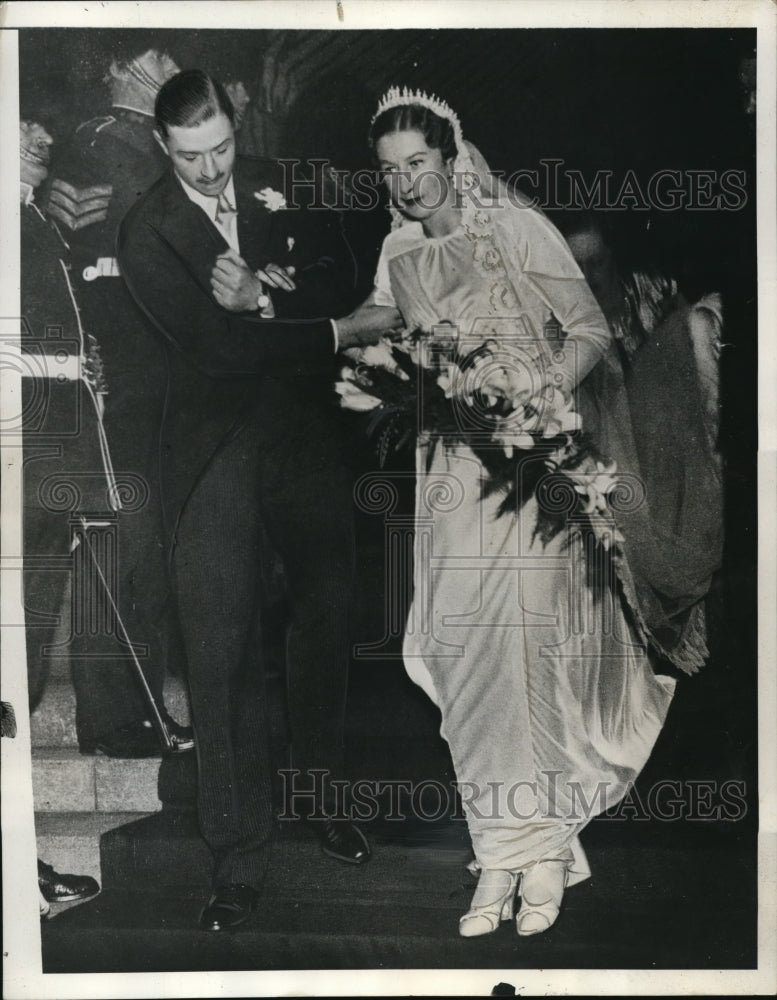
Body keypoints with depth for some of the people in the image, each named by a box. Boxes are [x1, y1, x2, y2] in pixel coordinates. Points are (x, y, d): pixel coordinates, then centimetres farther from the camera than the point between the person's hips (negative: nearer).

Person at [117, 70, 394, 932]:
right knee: (221, 652, -5)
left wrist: (264, 295, -17)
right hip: (217, 449, -4)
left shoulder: (272, 187, 6)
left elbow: (333, 280, 2)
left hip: (305, 432, 5)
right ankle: (238, 859, 8)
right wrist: (332, 333, -14)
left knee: (326, 616, 14)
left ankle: (320, 796, 37)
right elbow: (214, 342, -17)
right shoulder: (146, 232, -7)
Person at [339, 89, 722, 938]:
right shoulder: (398, 251, 10)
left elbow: (591, 331, -7)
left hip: (534, 462, -4)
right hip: (454, 470, 4)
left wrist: (534, 402, -22)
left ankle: (544, 846, 7)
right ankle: (500, 854, 10)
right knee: (464, 651, -1)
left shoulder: (516, 228, -4)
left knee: (531, 640, -8)